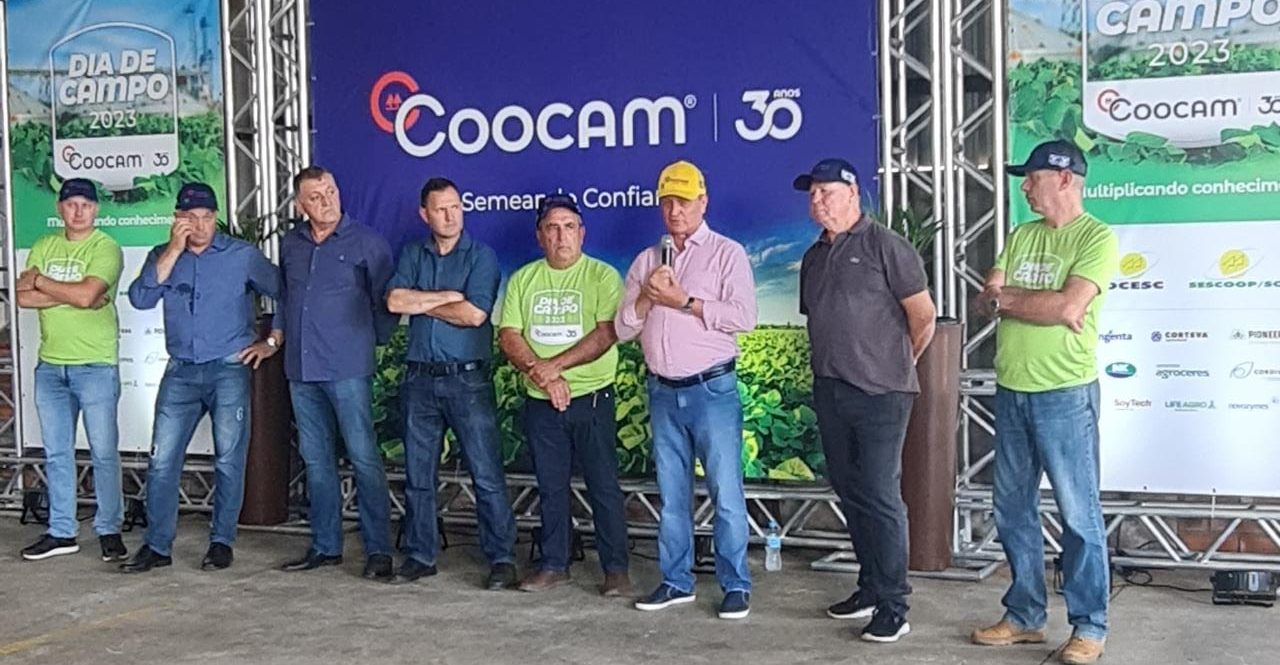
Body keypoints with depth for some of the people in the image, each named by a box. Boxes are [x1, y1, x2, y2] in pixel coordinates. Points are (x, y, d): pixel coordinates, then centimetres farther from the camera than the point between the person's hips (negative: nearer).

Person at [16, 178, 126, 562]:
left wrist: (39, 281, -8)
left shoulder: (106, 249, -7)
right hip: (50, 367, 6)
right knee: (56, 452, 11)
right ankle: (61, 532, 20)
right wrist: (72, 295, -14)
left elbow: (86, 294, -21)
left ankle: (109, 530, 9)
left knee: (104, 452, -1)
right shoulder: (43, 247, 10)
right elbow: (23, 298, -2)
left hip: (96, 366, -6)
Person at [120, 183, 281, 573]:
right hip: (181, 372, 3)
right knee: (162, 460, 0)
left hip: (229, 369, -3)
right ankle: (157, 545, 8)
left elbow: (285, 293, 5)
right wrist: (174, 249, -10)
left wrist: (273, 341, 2)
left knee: (229, 459, 0)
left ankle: (221, 542, 11)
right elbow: (140, 299, -7)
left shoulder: (242, 256, 2)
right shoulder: (162, 257, 10)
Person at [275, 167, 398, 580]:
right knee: (316, 460, 11)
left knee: (363, 457, -7)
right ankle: (325, 546, 20)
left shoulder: (366, 243, -2)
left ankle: (378, 550, -2)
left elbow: (386, 302, 1)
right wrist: (276, 337, 15)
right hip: (301, 370, 6)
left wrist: (373, 342, 2)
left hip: (348, 370, -6)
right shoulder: (290, 244, 14)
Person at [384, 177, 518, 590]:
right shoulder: (412, 255, 12)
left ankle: (501, 558, 3)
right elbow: (394, 301, -5)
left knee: (487, 474, -4)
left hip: (468, 378, -4)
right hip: (420, 378, 4)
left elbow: (474, 314, -15)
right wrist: (449, 295, -10)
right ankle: (420, 555, 21)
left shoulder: (481, 256, -1)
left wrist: (420, 302, -4)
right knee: (418, 474, 10)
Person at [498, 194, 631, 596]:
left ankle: (616, 569, 7)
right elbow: (508, 336, 2)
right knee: (551, 488, 12)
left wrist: (554, 365, -19)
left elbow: (607, 333, -14)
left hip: (591, 399, -4)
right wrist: (543, 376, -13)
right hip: (540, 403, 4)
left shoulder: (602, 276, -2)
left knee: (604, 487, -1)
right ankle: (554, 565, 22)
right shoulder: (523, 279, 9)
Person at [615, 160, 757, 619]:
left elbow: (744, 316, -13)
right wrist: (646, 297, -9)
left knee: (726, 491, -4)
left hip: (712, 389, -5)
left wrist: (683, 301, -14)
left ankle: (736, 585, 4)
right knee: (672, 494, 11)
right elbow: (623, 328, 10)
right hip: (663, 392, 5)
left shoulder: (727, 253, 0)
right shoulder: (646, 261, 14)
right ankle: (676, 581, 20)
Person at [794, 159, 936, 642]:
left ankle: (893, 608, 2)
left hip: (880, 394, -7)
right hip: (830, 392, 7)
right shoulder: (814, 257, 15)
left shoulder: (885, 247, -7)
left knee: (881, 498, -5)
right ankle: (870, 588, 26)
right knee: (850, 493, 14)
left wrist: (897, 366, 5)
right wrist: (830, 367, 15)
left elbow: (923, 318, -6)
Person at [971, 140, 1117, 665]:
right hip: (1011, 391, 7)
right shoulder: (1021, 237, 14)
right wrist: (1044, 307, -11)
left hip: (1065, 394, -7)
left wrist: (1007, 296, -6)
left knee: (1078, 513, -1)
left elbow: (1069, 306, -19)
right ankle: (1025, 616, 24)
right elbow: (983, 302, 5)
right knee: (1013, 510, 12)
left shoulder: (1096, 237, -7)